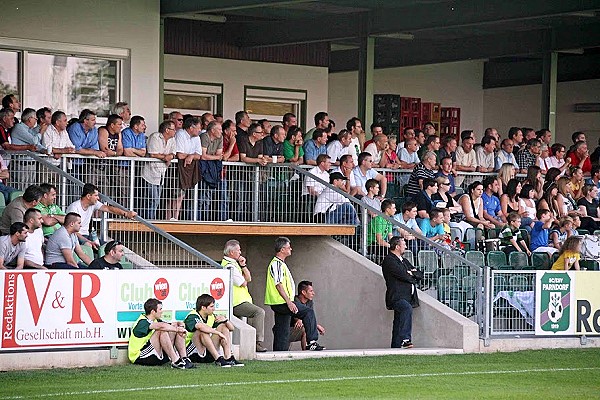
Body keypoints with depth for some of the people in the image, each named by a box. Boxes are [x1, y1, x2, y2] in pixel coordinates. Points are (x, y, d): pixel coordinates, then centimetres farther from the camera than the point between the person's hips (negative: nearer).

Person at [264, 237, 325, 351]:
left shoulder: (281, 263, 21)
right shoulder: (277, 264, -12)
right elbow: (278, 285, -20)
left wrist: (289, 301, 24)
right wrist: (289, 302, -23)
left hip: (280, 304, 11)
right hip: (281, 303, -11)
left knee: (283, 331, 9)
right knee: (308, 312, -14)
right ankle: (311, 342, -15)